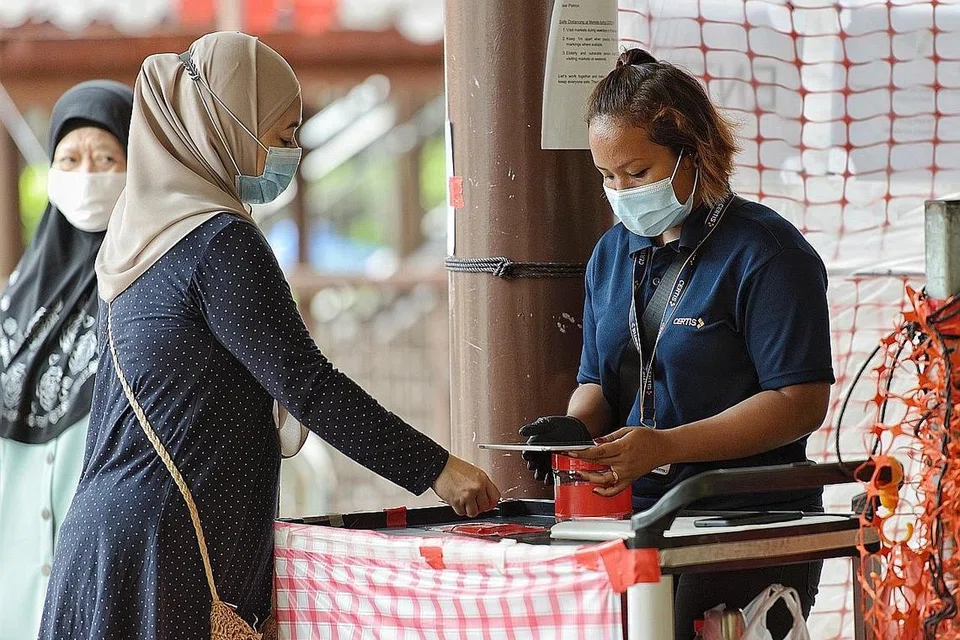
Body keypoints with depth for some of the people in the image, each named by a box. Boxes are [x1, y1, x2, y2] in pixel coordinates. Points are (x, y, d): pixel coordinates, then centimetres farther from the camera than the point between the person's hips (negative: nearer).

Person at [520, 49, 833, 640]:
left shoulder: (764, 250, -4)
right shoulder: (613, 253, 18)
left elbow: (801, 403, -10)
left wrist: (666, 445, -18)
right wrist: (577, 427, 1)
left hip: (748, 523, -6)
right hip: (635, 517, 6)